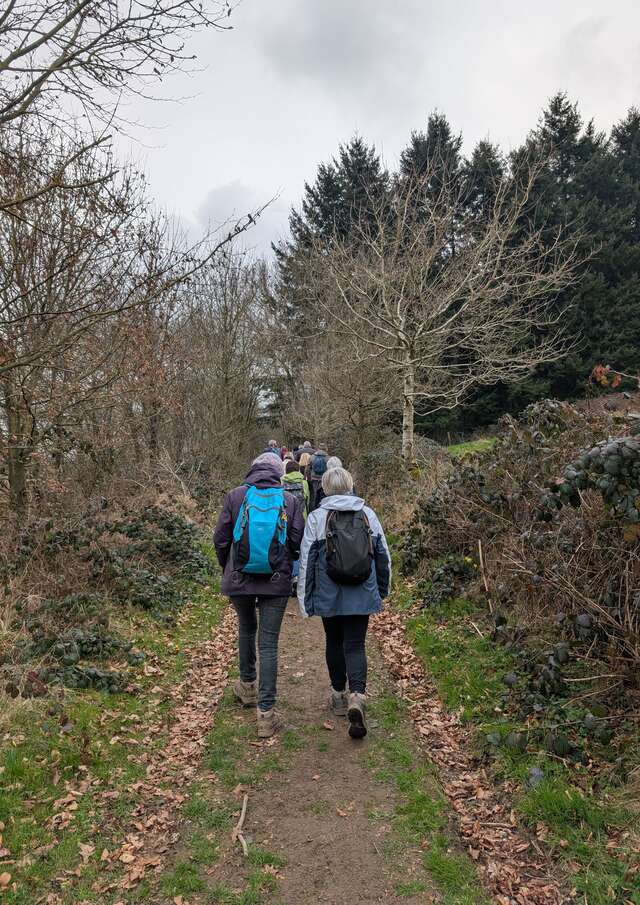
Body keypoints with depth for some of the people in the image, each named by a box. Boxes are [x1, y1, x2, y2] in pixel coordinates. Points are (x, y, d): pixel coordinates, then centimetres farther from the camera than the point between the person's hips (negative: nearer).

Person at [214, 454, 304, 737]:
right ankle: (266, 712, 3)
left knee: (246, 628, 25)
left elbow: (220, 539, 1)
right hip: (277, 583, -1)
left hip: (239, 579, 1)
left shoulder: (236, 496, -2)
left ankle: (247, 686, 41)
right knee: (269, 643, 3)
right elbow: (298, 543, 0)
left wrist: (228, 569, 18)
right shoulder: (290, 500, -1)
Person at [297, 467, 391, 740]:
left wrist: (304, 599, 3)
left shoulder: (317, 517, -6)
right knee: (355, 646, 5)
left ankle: (339, 694, 29)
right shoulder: (368, 514, 1)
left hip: (329, 595, -1)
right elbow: (383, 555, 7)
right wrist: (382, 590, 19)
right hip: (363, 595, 1)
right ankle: (357, 696, -14)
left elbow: (307, 560, -5)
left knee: (334, 642, 17)